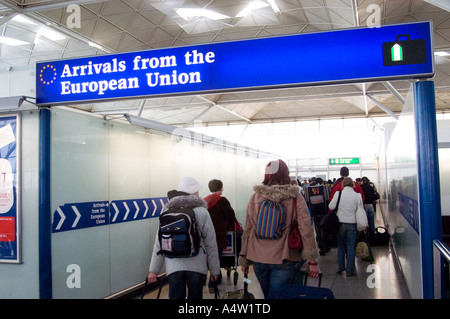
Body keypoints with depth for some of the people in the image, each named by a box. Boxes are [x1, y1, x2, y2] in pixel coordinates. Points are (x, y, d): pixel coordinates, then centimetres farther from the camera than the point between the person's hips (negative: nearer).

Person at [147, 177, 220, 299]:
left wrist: (153, 270, 9)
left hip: (173, 266, 2)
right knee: (195, 297, 10)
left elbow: (159, 243, 5)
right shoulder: (201, 211, -3)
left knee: (175, 296, 7)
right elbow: (210, 243, -1)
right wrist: (214, 270, 7)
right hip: (196, 265, -2)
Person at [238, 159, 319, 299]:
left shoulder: (255, 197, 1)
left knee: (267, 295, 21)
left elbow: (247, 229, 4)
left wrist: (244, 259, 13)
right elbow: (306, 230, -10)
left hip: (258, 259, 3)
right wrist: (312, 261, -5)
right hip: (282, 260, -3)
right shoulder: (295, 198, -6)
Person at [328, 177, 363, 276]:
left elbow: (331, 206, -4)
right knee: (351, 247, 6)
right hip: (352, 223, 0)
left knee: (341, 245, 17)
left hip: (341, 223, 1)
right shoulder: (357, 195, -6)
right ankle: (350, 270, 8)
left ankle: (341, 266, 17)